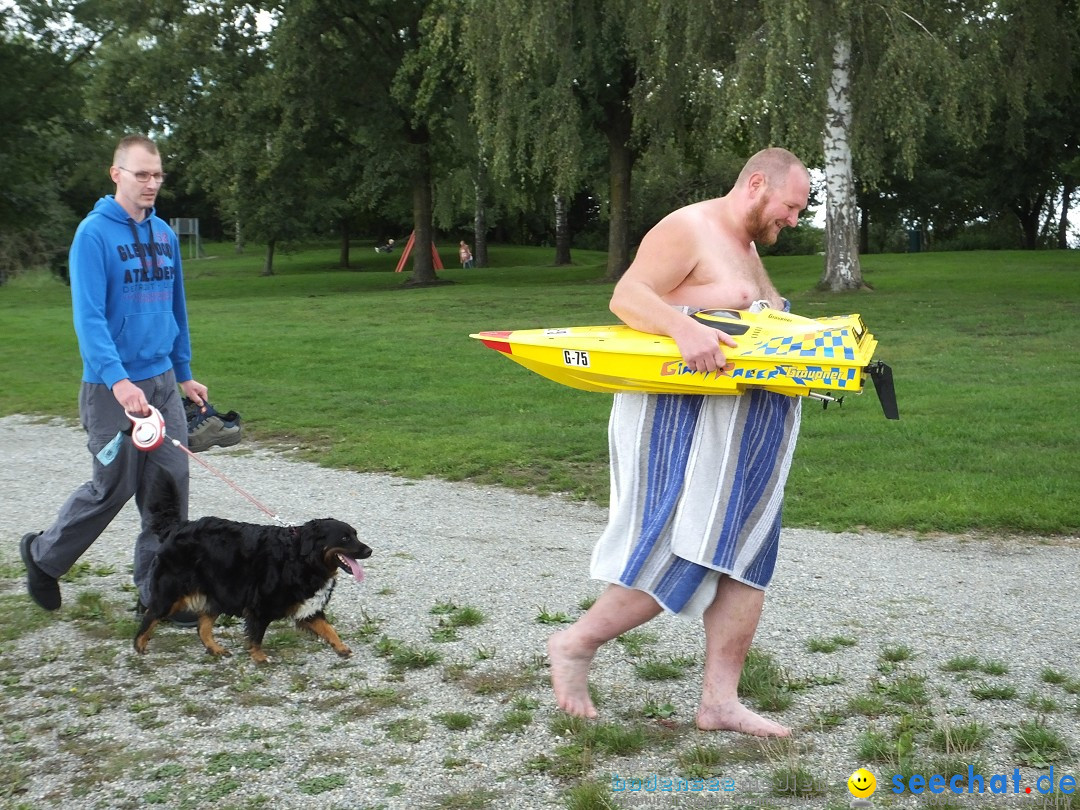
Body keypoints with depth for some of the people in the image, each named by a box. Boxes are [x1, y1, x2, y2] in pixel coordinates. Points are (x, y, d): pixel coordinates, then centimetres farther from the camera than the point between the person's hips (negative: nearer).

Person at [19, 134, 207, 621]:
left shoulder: (164, 234, 8)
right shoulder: (94, 233, -12)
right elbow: (88, 316, -20)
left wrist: (185, 374, 18)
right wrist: (118, 380, -30)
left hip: (163, 381, 6)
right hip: (113, 387, -6)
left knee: (170, 484, 4)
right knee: (113, 488, 5)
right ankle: (43, 555, 30)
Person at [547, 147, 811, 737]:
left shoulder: (748, 250, 22)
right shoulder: (688, 230, -8)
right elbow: (627, 297, -19)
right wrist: (684, 329, -36)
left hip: (741, 432, 10)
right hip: (683, 418, -10)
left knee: (745, 554, 6)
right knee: (682, 554, -12)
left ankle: (719, 699, 11)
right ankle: (576, 644, 8)